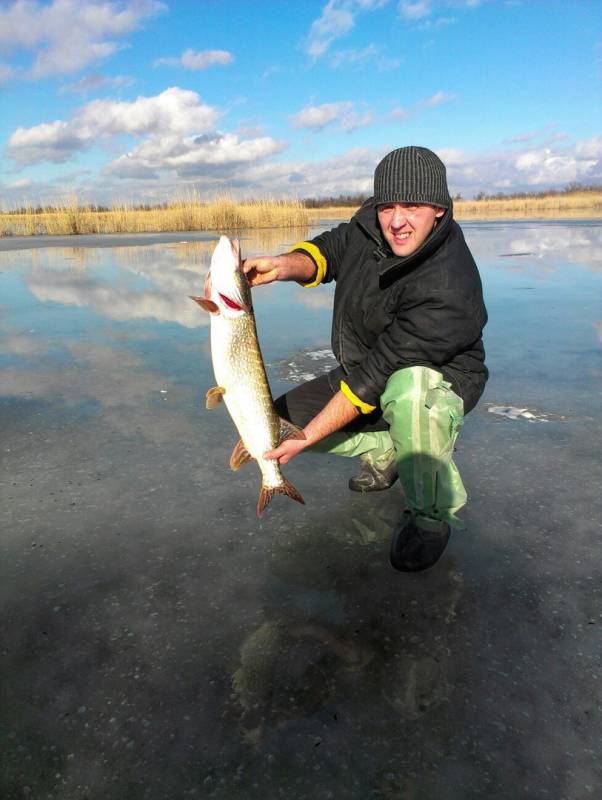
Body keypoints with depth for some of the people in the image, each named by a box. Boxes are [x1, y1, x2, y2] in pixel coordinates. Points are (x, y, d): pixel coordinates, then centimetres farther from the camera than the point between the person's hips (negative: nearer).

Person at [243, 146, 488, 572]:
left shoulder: (449, 290, -35)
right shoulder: (372, 224, -12)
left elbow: (379, 375, -34)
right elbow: (330, 250, -1)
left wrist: (307, 437, -29)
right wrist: (286, 264, -28)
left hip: (439, 380, -7)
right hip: (364, 369, 7)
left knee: (408, 391, -44)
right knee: (281, 418, -1)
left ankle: (433, 515, -17)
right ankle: (385, 451, 16)